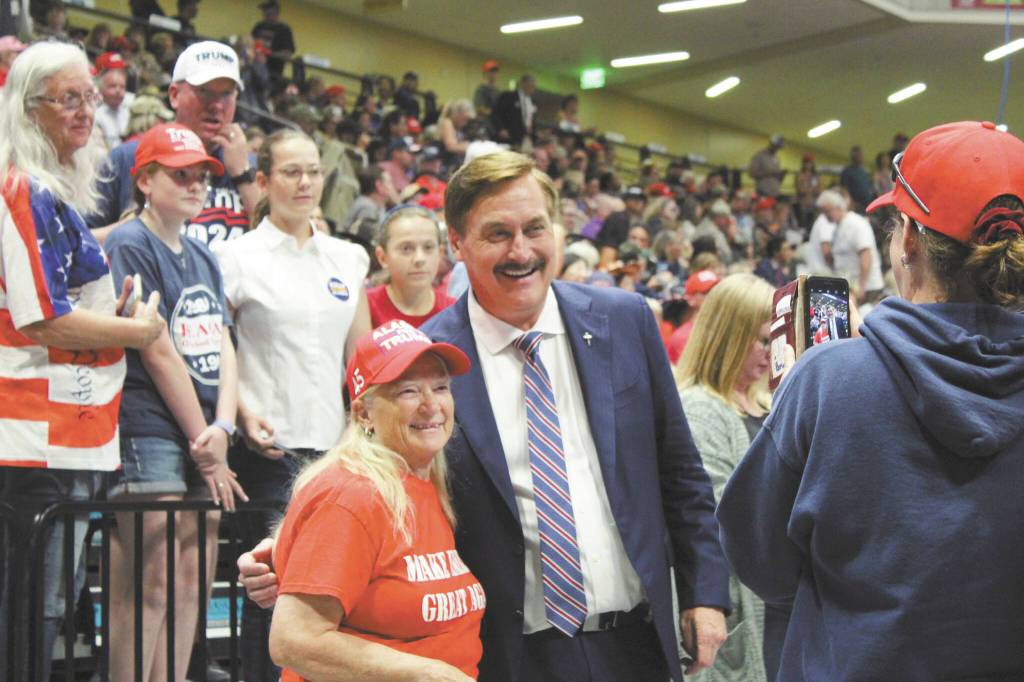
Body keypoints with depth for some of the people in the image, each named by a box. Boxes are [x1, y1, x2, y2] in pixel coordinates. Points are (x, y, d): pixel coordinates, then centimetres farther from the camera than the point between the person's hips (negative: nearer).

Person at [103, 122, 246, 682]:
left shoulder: (202, 258, 19)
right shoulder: (130, 246, -5)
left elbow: (223, 349, 11)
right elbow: (158, 353, -10)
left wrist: (221, 428, -6)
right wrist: (202, 438, -8)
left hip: (203, 440, 8)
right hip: (151, 432, -8)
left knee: (191, 583, 7)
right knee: (149, 587, -9)